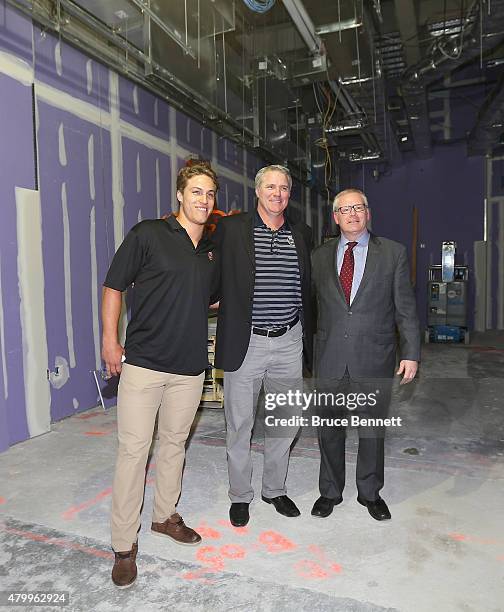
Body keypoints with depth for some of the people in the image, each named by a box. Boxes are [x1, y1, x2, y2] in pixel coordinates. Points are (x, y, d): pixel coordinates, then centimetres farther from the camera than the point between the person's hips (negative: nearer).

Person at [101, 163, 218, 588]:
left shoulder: (213, 248, 10)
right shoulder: (148, 235, -5)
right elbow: (114, 287, -2)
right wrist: (110, 339, -5)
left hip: (190, 366, 5)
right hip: (143, 362, -5)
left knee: (175, 444, 17)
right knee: (133, 449, 1)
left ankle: (165, 515, 38)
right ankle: (124, 544, 18)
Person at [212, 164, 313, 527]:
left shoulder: (302, 234, 8)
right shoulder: (231, 229, -3)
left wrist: (308, 338, 12)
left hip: (289, 343, 4)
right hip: (245, 343, -3)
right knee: (239, 425, 9)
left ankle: (275, 489, 37)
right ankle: (240, 495, 30)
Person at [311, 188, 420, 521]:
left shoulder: (393, 253, 2)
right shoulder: (320, 256, 6)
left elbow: (405, 307, 1)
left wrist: (411, 353, -4)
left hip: (374, 357, -1)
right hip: (330, 357, 1)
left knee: (373, 428, 13)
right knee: (329, 429, 12)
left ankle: (370, 492, 35)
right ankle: (330, 491, 33)